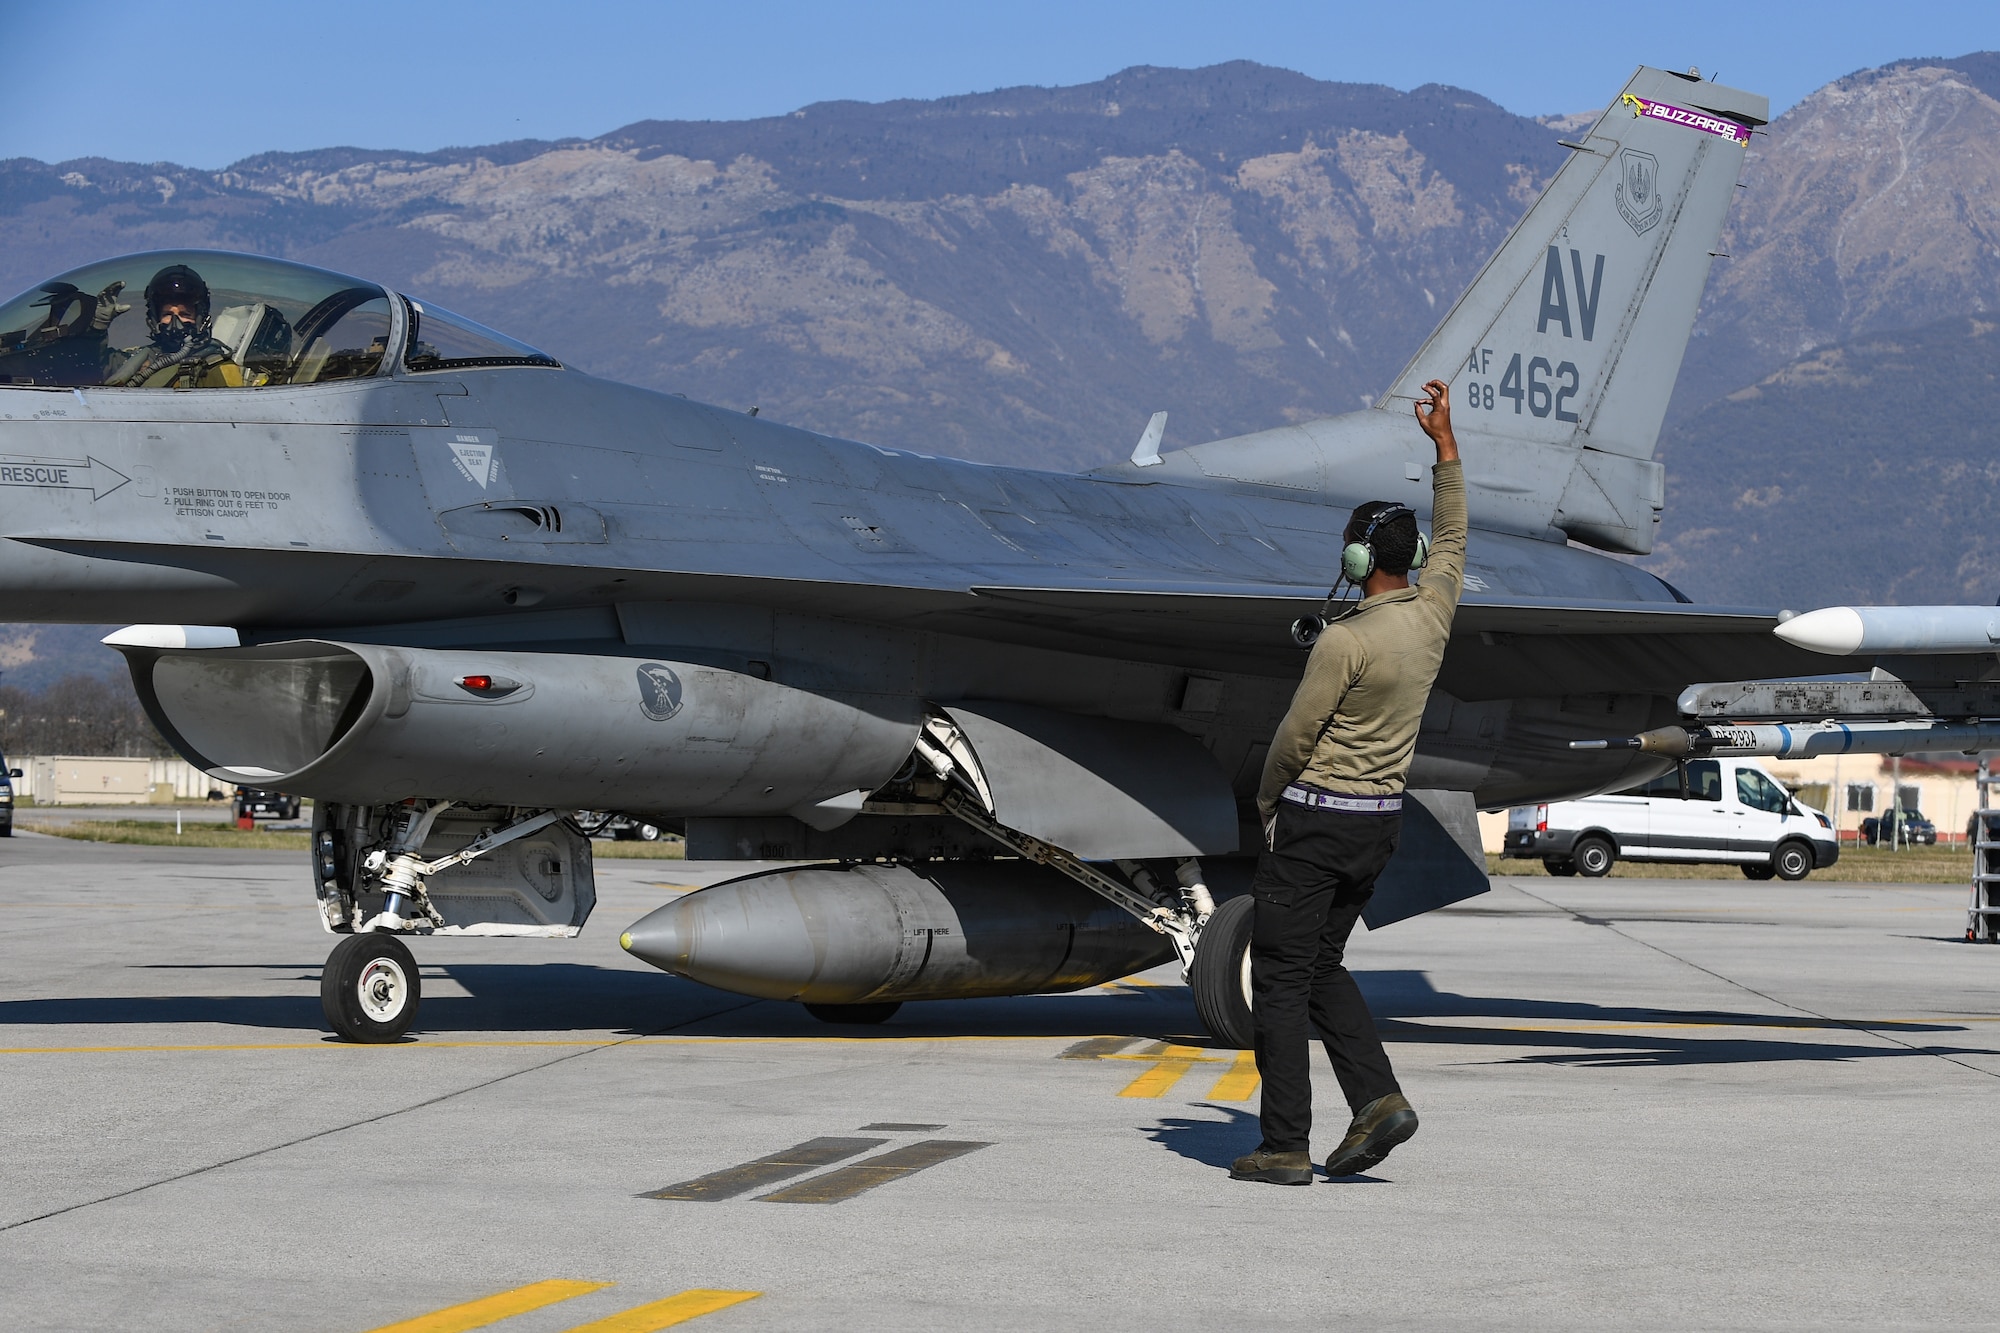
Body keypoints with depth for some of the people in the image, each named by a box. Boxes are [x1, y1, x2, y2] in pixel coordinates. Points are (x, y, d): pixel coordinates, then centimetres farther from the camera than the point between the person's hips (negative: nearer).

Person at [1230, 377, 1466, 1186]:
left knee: (1279, 978, -2)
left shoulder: (1345, 641, -20)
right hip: (1381, 817, 8)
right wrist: (1444, 443, 23)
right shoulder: (1432, 616, 1)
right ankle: (1377, 1098, 2)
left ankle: (1285, 1146, -3)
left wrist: (1267, 801, 4)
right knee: (1322, 966, 18)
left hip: (1316, 817, -8)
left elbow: (1296, 735, -14)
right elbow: (1451, 537, 19)